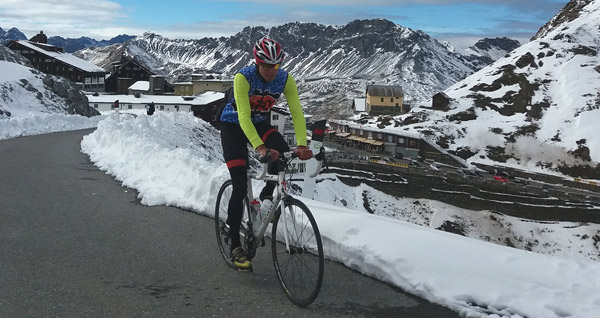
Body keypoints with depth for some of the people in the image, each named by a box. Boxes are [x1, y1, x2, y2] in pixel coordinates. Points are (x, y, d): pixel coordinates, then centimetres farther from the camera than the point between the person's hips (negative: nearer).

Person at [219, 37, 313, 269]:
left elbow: (296, 112, -24)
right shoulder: (243, 78, -29)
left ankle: (267, 194, 0)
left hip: (261, 124, 4)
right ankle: (235, 246, -1)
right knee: (240, 187, -12)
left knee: (284, 153, -29)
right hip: (233, 126, -4)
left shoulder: (285, 79, -18)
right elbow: (243, 116, -38)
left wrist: (302, 145, -39)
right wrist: (259, 147, -51)